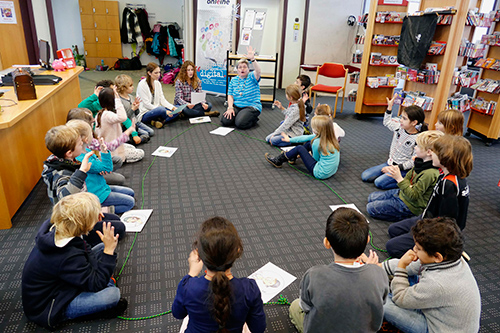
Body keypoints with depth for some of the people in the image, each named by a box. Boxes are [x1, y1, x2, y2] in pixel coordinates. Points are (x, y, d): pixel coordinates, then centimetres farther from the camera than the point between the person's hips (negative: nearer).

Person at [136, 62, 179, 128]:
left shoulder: (157, 83, 9)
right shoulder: (142, 84, -14)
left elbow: (162, 100, 7)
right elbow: (147, 104, -18)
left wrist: (173, 107, -12)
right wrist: (165, 111, -25)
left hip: (156, 109, 8)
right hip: (144, 115, -7)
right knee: (161, 109, -38)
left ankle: (160, 121, -23)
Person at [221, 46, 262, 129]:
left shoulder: (252, 77, -1)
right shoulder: (233, 80, 12)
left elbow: (258, 71, -25)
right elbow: (230, 96, 8)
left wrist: (252, 59, -43)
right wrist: (230, 107, -10)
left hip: (251, 106, -4)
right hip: (236, 106, 4)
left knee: (240, 123, -28)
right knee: (225, 121, -19)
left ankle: (253, 120, 4)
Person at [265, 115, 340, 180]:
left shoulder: (317, 142, -24)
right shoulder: (330, 137, 0)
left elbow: (315, 159, -7)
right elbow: (306, 137, 9)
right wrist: (290, 139, 19)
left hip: (321, 173, -8)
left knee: (299, 148, 0)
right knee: (309, 143, 15)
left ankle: (278, 161, 16)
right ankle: (293, 157, 36)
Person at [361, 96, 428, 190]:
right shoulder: (399, 127, -4)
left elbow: (413, 162, -20)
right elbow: (387, 122, 18)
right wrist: (389, 106, 9)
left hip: (402, 169, -7)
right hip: (390, 163, 7)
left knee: (379, 183, -25)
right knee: (365, 176, -1)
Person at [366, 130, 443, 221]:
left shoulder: (429, 174, -32)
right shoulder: (421, 162, -4)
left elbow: (413, 195, -29)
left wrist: (399, 179, -30)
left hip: (410, 205, -10)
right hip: (402, 193, 10)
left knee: (371, 208, -6)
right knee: (371, 197, 18)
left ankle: (404, 216, 0)